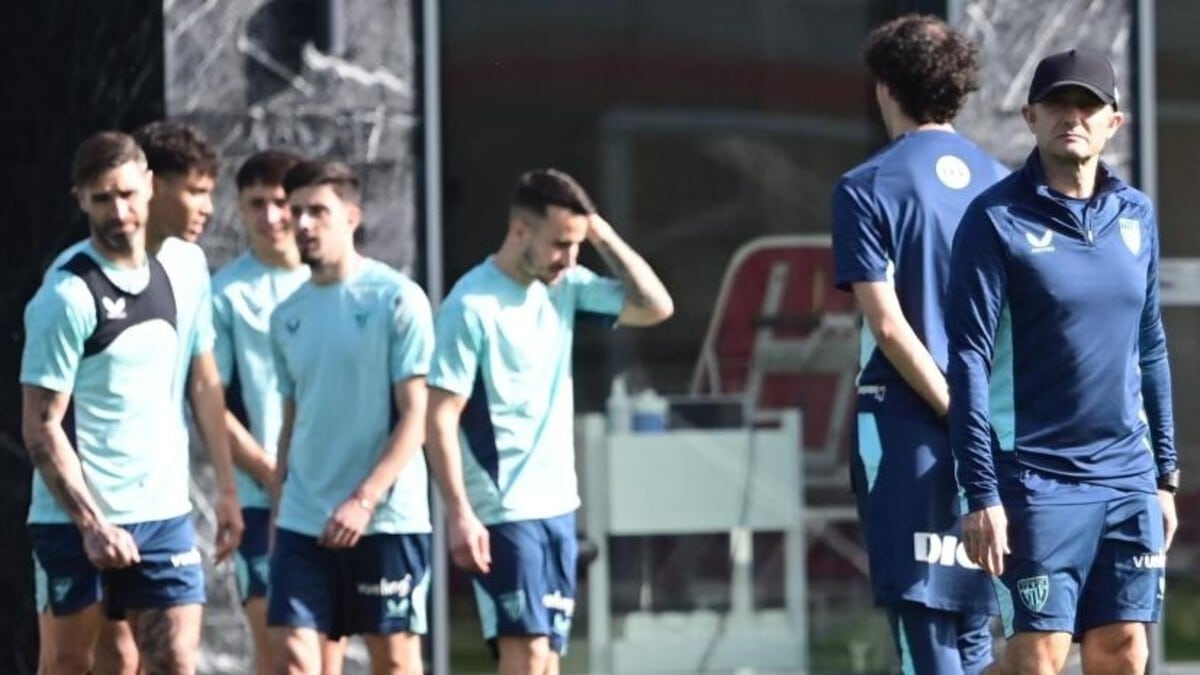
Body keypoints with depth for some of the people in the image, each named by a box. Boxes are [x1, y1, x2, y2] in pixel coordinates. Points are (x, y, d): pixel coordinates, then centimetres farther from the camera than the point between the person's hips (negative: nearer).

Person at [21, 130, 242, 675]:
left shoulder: (185, 267, 5)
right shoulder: (67, 295, -13)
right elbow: (41, 425, -13)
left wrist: (226, 489, 11)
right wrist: (91, 522, -18)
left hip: (164, 512, 5)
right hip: (74, 520, -5)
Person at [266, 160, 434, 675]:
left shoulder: (397, 299, -6)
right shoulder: (288, 316, 11)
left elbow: (415, 416, -9)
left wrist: (363, 500, -17)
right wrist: (279, 506, 11)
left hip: (387, 517, -5)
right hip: (302, 519, 5)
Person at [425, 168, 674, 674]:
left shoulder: (565, 287, 8)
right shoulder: (472, 307, -14)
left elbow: (656, 307, 7)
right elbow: (440, 419, -14)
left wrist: (604, 236, -1)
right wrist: (460, 514, -20)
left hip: (558, 506, 8)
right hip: (503, 513, -8)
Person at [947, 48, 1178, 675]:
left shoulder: (1135, 214, 10)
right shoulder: (997, 218, -7)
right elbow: (968, 359, -10)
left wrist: (1165, 474, 15)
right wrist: (981, 493, -15)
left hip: (1128, 477, 5)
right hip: (1040, 477, -5)